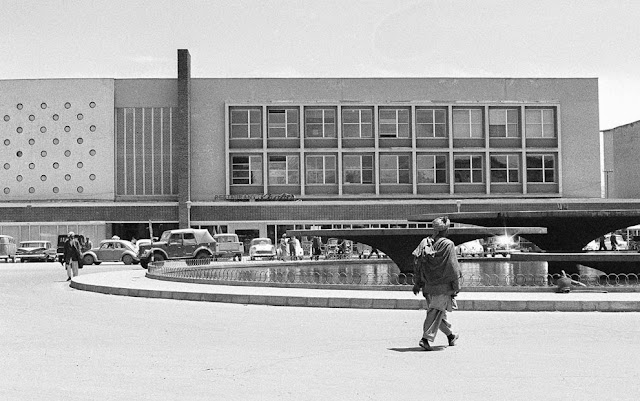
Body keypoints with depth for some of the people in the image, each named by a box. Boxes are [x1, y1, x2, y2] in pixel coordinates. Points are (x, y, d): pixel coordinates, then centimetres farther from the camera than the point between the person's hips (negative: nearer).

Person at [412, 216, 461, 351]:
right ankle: (426, 338, -14)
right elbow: (452, 267, -12)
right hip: (443, 285, -6)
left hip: (428, 285, 6)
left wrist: (417, 283, 10)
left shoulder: (425, 243, 3)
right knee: (436, 312, -4)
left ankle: (450, 335, 35)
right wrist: (456, 287, -5)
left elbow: (417, 262, 4)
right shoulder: (448, 245, -12)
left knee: (439, 311, 18)